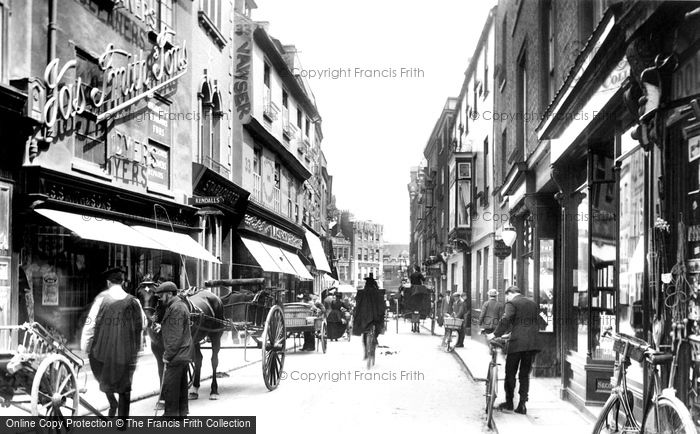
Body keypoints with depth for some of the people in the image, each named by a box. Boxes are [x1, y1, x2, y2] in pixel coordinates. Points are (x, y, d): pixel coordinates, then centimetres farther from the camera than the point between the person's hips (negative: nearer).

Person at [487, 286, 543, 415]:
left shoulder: (512, 303, -3)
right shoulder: (533, 303, 17)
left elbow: (505, 321, -15)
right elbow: (537, 323, 20)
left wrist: (495, 334, -10)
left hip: (517, 342, -5)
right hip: (533, 343, 6)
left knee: (510, 373, 8)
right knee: (525, 374, 11)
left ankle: (509, 402, 15)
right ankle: (522, 404, 6)